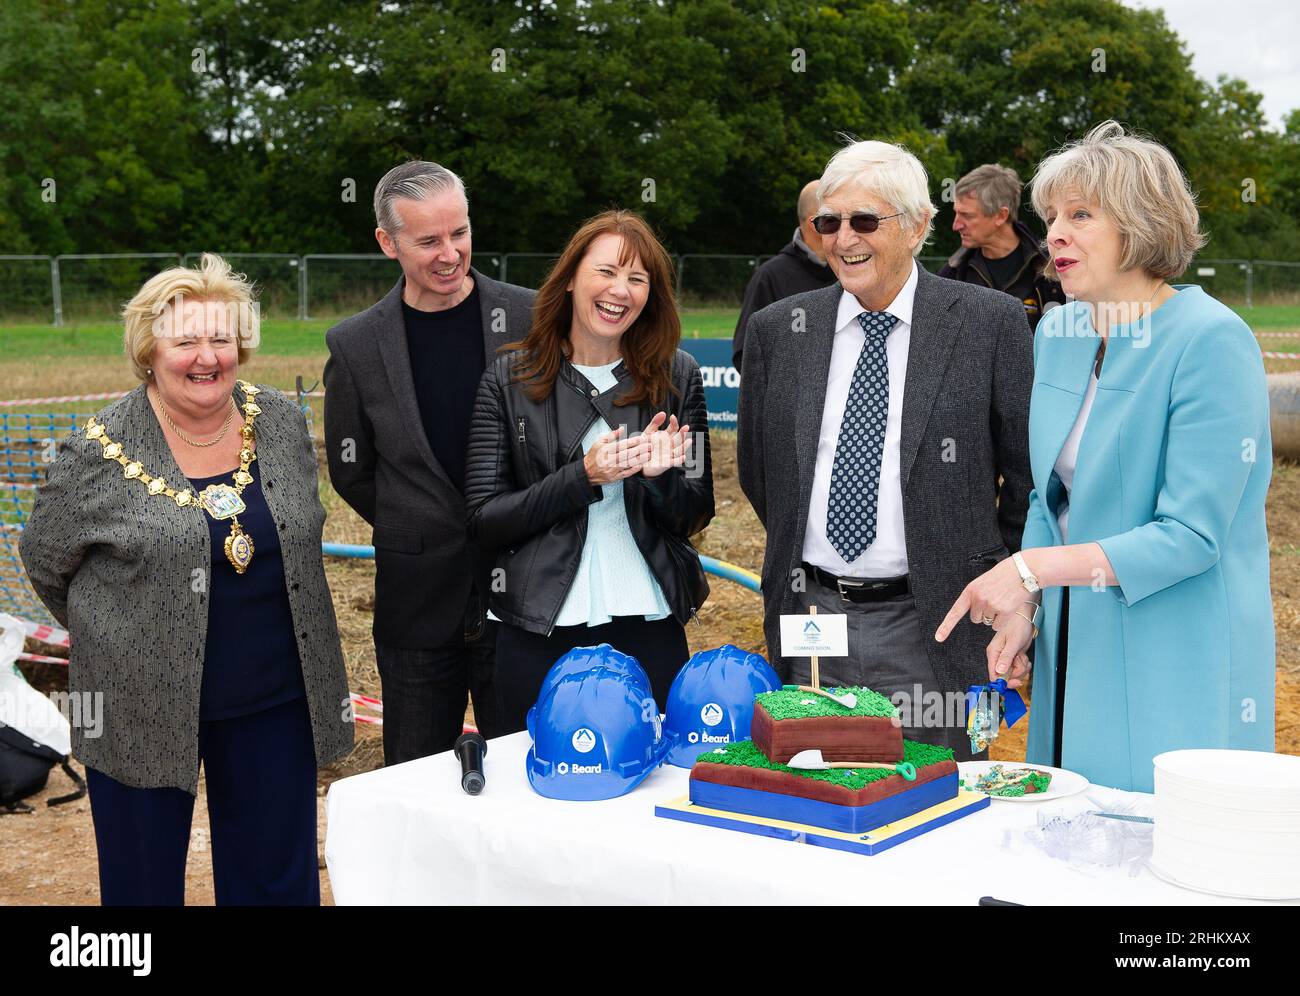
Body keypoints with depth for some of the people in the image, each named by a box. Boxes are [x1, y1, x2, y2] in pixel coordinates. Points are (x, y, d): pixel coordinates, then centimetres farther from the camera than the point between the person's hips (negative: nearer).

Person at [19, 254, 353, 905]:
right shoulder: (101, 453, -10)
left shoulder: (284, 425, 1)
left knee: (279, 879, 12)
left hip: (273, 700, 3)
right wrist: (111, 640, 10)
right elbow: (45, 561, 3)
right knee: (143, 882, 11)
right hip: (144, 706, -3)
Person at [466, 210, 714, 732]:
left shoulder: (677, 376, 3)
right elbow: (484, 521, -5)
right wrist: (583, 477, -17)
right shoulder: (510, 380, -1)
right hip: (540, 635, -1)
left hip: (650, 629, 1)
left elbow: (696, 516, 5)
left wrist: (661, 475, -16)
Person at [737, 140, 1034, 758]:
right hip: (811, 615, 3)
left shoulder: (991, 323, -4)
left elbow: (1031, 471, 2)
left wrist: (1000, 581, 6)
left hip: (932, 627, -3)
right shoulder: (776, 330, 5)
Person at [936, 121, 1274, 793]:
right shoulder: (1057, 333, 8)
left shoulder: (1212, 341, -15)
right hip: (1072, 651, 7)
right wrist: (1023, 610, 3)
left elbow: (1191, 533, -19)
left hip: (1180, 666, -6)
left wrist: (1031, 568, -21)